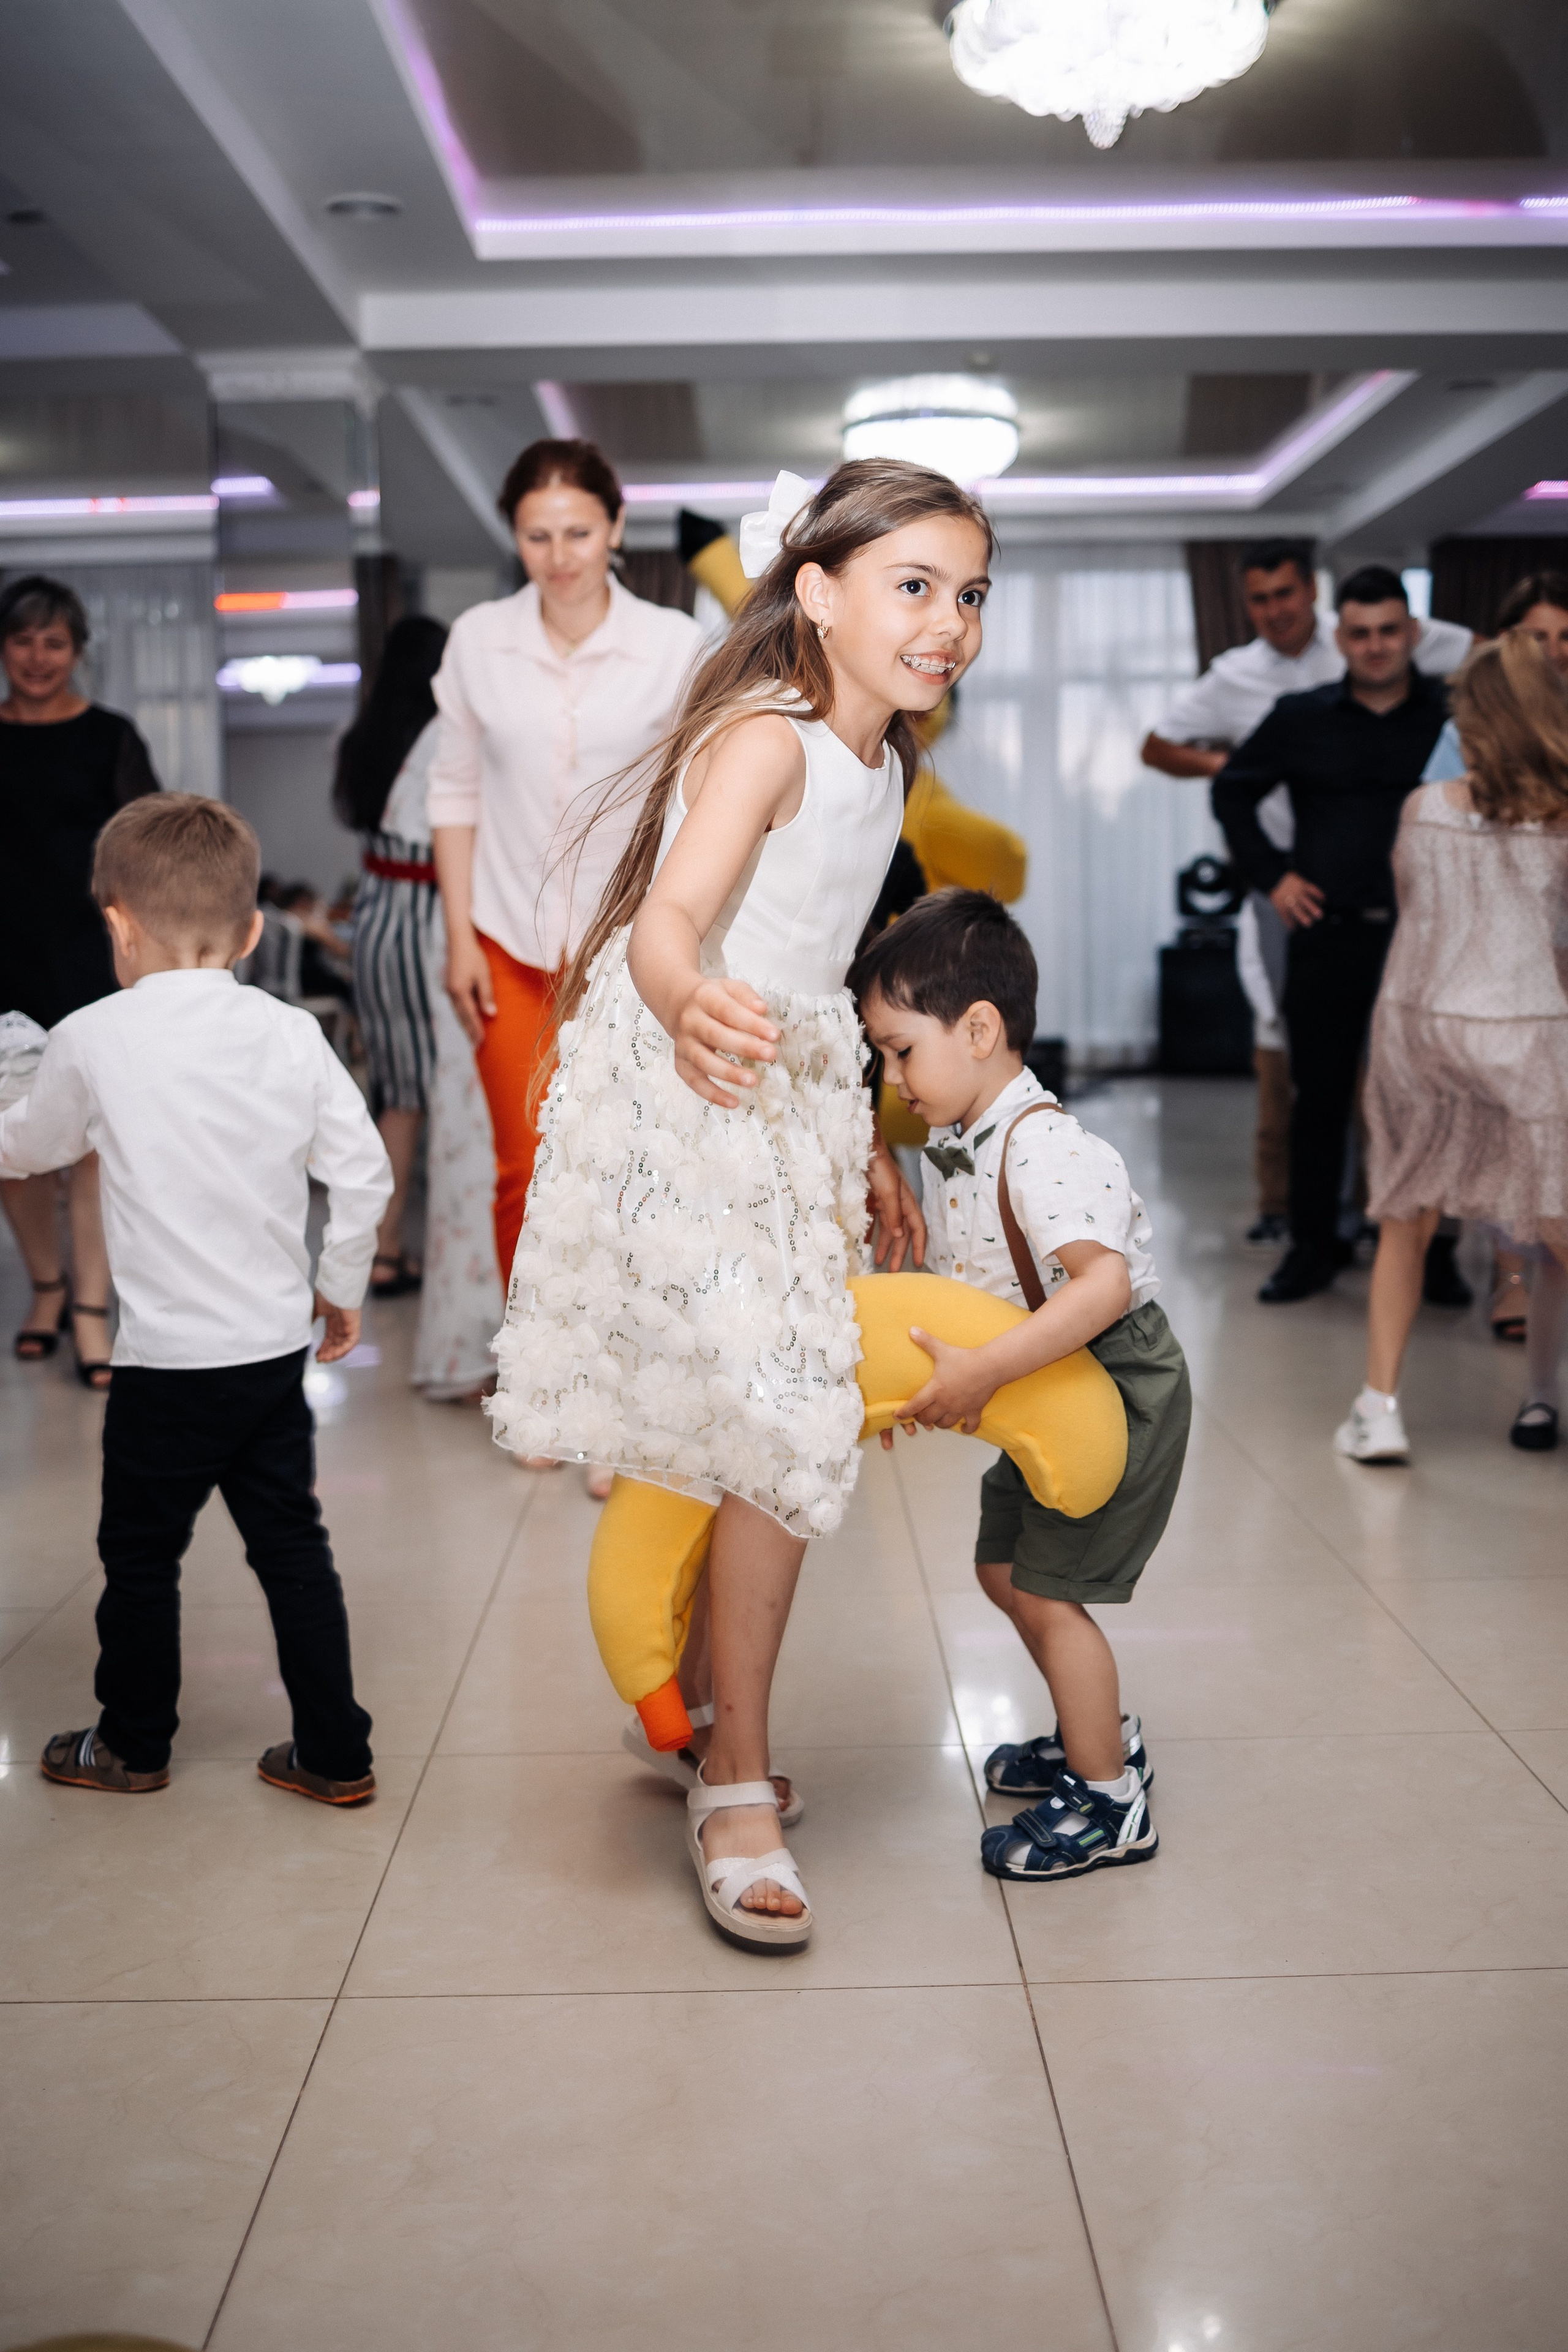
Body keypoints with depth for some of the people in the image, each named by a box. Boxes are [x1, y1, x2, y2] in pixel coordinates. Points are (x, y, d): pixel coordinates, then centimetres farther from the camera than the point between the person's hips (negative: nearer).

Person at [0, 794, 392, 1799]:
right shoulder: (292, 1034, -3)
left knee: (141, 1554, 14)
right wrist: (342, 1286, 13)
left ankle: (133, 1744, 31)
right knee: (292, 1545, 13)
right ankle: (336, 1754, 20)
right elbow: (364, 1171, -1)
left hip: (168, 1359, -3)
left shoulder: (93, 1040, -9)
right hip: (279, 1346, 4)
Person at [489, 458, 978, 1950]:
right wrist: (687, 1008, -56)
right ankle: (737, 1784, 4)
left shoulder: (882, 761, 10)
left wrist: (867, 1145, 25)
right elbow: (669, 922, -33)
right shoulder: (768, 738, -17)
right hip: (684, 1103, -8)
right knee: (783, 1428, -11)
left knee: (778, 1432, 11)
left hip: (791, 1102, 9)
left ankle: (705, 1705, 32)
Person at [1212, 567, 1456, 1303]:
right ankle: (1312, 1245, 16)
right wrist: (1271, 875, 7)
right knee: (1319, 1096, 6)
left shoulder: (1454, 715, 1)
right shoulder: (1302, 718, 6)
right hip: (1329, 934, 1)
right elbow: (1232, 791, 17)